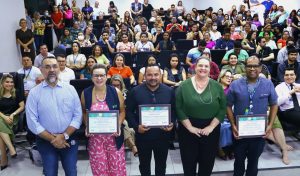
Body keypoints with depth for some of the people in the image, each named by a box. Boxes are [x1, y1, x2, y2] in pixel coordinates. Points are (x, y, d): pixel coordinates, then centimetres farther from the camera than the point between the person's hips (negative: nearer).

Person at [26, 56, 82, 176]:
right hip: (46, 141, -1)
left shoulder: (70, 89, -2)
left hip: (69, 139, 1)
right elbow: (32, 122, -8)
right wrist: (52, 139, -12)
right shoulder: (34, 93, -5)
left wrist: (64, 136, -14)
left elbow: (78, 116, -4)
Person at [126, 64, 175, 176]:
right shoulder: (135, 91, -7)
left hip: (163, 136, 1)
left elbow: (174, 111, 5)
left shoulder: (169, 91, -2)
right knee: (144, 164, 19)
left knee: (161, 164, 19)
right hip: (143, 136, -1)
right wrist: (136, 126, -17)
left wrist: (172, 124, -11)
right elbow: (129, 111, -4)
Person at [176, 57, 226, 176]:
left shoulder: (217, 86, -1)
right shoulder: (184, 86, -5)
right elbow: (179, 109, -7)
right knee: (188, 162, 11)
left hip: (211, 131, 2)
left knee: (207, 163, 15)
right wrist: (190, 127, -13)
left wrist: (211, 127, -11)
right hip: (188, 130, -1)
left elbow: (222, 109, -3)